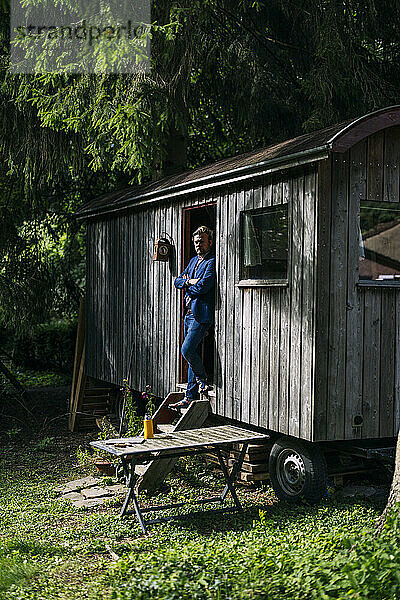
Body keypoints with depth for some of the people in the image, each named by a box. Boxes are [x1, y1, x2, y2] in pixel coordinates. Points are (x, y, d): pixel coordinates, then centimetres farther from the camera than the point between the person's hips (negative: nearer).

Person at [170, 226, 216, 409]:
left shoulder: (212, 262, -9)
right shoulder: (194, 261, 20)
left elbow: (203, 286, -20)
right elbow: (177, 281, 16)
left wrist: (186, 286, -2)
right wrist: (189, 281, -5)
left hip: (201, 315, -9)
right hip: (189, 313, 9)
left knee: (187, 350, -17)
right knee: (192, 353, 10)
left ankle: (203, 380, 7)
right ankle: (190, 397, 13)